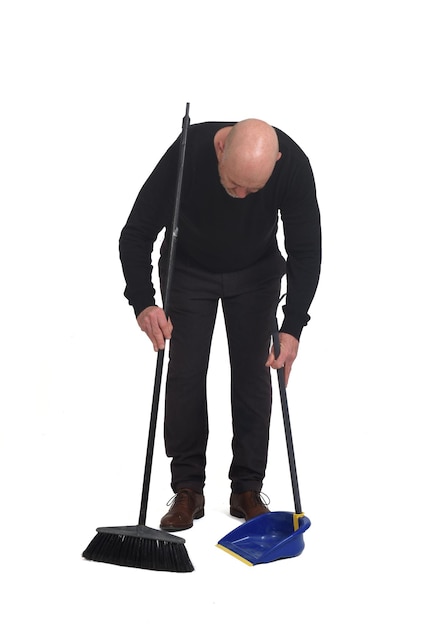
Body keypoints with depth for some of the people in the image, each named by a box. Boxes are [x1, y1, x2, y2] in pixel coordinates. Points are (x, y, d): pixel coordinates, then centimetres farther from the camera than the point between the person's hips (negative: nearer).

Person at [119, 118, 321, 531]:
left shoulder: (293, 164, -33)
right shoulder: (188, 153, -36)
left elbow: (306, 250, -25)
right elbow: (136, 233, -30)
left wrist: (292, 327, -33)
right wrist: (143, 302, -44)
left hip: (256, 272, 1)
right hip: (188, 270, -1)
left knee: (253, 374, -2)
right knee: (186, 373, -5)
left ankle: (248, 489, 8)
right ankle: (188, 490, 5)